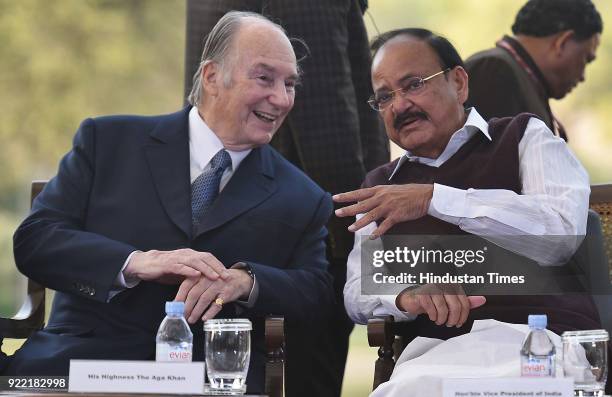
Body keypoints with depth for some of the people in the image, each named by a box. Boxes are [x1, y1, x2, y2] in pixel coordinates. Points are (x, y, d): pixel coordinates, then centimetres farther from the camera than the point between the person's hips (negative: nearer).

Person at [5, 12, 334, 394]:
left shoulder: (304, 201, 15)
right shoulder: (107, 141, 10)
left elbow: (319, 294, 6)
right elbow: (33, 240, 3)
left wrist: (245, 281, -15)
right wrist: (136, 262, -15)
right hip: (84, 359, -1)